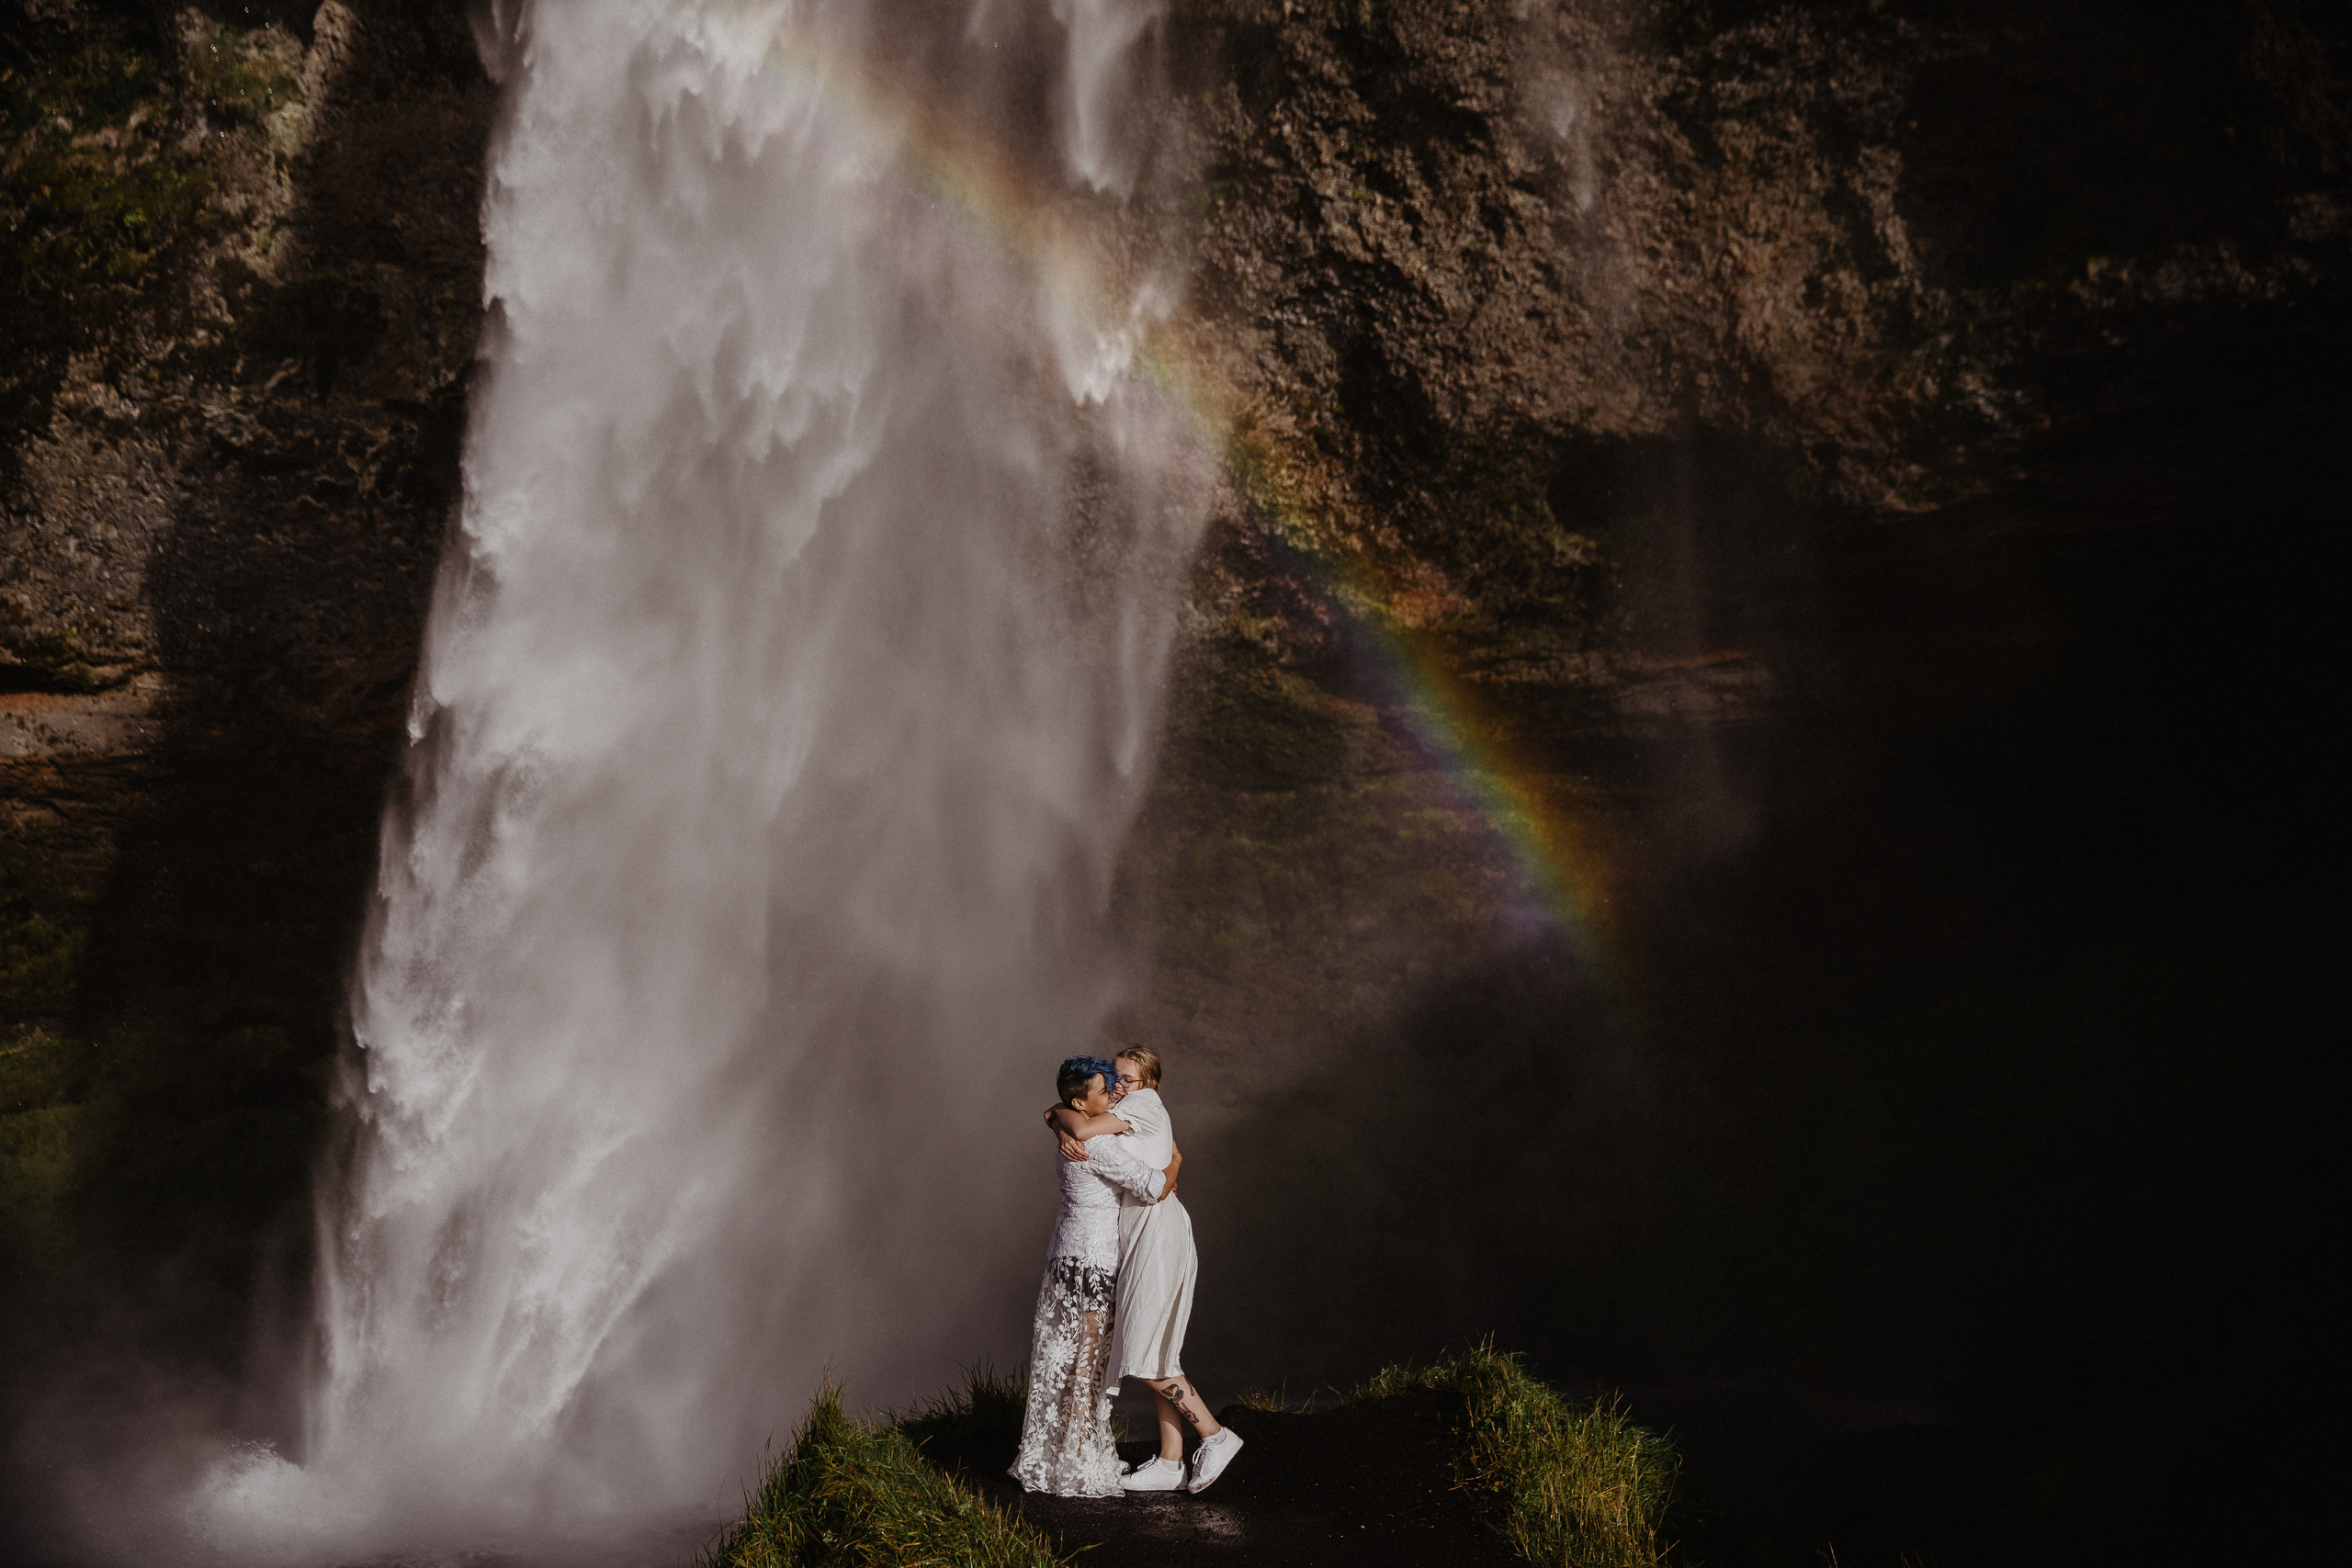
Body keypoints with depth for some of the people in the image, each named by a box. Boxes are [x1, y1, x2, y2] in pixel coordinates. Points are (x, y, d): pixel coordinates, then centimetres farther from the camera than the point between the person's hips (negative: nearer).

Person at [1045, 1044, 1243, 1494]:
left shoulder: (1146, 1103, -6)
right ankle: (1171, 1463, 11)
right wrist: (1065, 1133, -7)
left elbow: (1082, 1127, -16)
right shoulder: (1121, 1113, 21)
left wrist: (1060, 1113, 3)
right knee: (1157, 1355, 8)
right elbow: (1064, 1118, 14)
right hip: (1138, 1242, 10)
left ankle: (1215, 1436, -4)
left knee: (1146, 1359, -12)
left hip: (1158, 1234, -10)